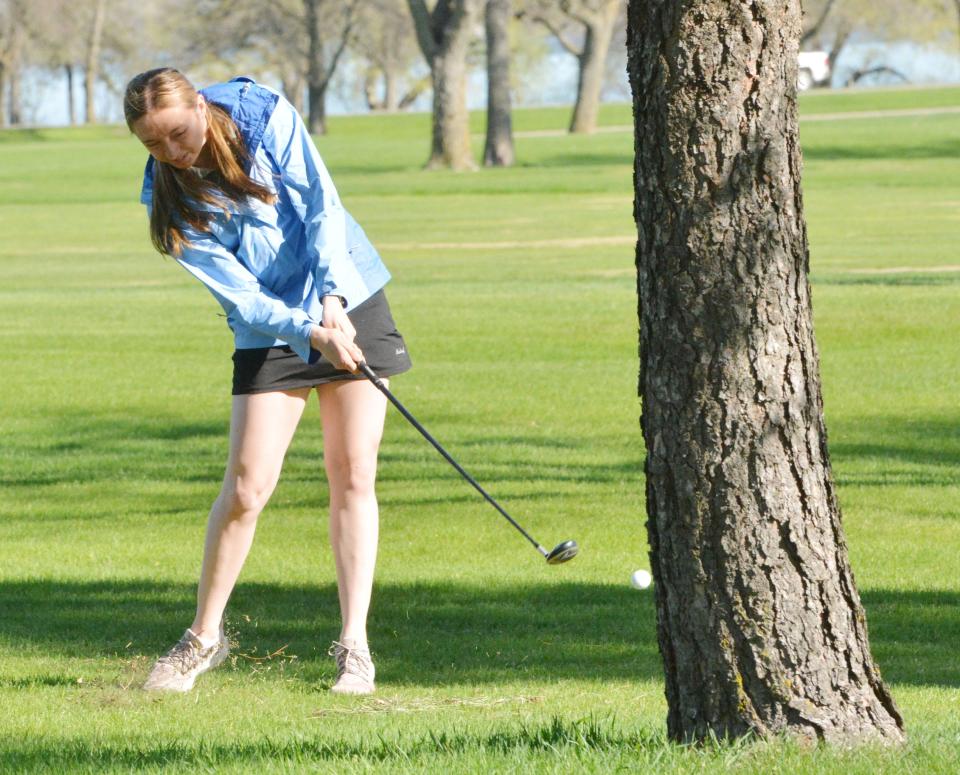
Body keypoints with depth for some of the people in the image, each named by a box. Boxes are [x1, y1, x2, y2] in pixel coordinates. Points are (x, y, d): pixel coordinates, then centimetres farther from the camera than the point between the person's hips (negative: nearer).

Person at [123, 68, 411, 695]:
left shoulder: (266, 117, -13)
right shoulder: (172, 199, -12)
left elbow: (322, 207, -14)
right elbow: (238, 291, -17)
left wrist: (332, 297, -27)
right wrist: (309, 332, -30)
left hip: (350, 303, 0)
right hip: (269, 332, 0)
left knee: (353, 475, -4)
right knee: (246, 487, -7)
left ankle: (354, 643, 0)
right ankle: (205, 637, 10)